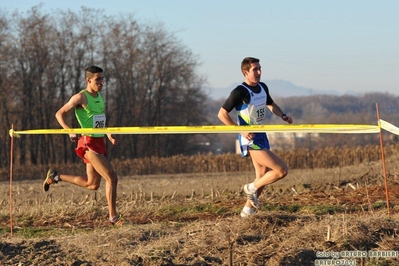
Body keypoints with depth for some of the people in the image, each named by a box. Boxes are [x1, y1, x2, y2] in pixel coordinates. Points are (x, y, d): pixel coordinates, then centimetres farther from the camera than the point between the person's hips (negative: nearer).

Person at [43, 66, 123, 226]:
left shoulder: (100, 96, 14)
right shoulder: (81, 97, -9)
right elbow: (59, 114, -7)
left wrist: (110, 136, 12)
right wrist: (70, 132, -21)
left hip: (99, 142, 9)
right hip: (88, 143, -9)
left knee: (92, 185, 14)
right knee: (112, 178, -15)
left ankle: (56, 177, 30)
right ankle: (113, 217, -9)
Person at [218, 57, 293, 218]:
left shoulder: (262, 87, 8)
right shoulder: (240, 92, -16)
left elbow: (271, 104, 27)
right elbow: (222, 114, -15)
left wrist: (283, 116, 7)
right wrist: (241, 130, -22)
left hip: (261, 137, 9)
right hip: (250, 140, -9)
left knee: (263, 177, 16)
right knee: (282, 171, -14)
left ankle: (247, 209, 28)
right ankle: (252, 188, 5)